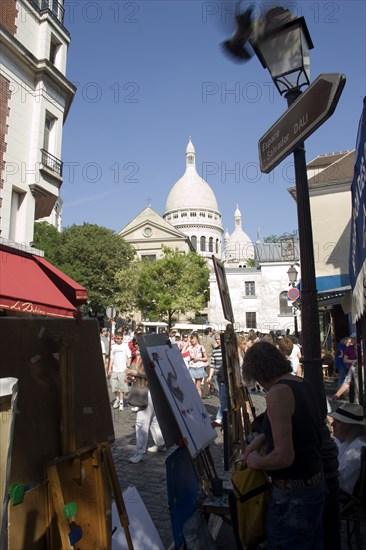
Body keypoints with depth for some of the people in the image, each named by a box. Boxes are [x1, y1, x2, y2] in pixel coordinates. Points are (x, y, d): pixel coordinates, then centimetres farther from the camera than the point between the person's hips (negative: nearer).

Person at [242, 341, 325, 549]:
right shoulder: (305, 384, 2)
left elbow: (284, 457, -28)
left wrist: (255, 462, -10)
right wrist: (262, 438, 11)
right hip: (316, 486, 9)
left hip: (292, 496, -9)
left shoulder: (278, 392, -24)